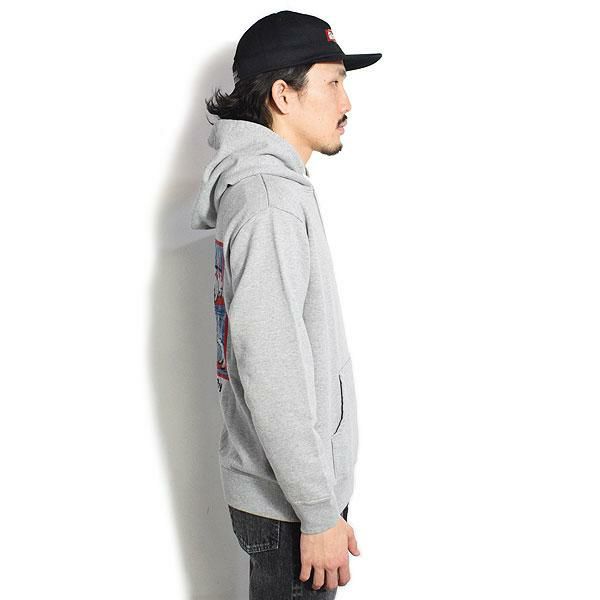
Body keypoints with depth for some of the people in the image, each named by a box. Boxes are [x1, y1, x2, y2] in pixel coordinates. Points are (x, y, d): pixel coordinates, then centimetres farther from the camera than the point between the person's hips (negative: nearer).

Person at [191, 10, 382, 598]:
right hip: (288, 506, -9)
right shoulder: (270, 200, -21)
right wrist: (320, 514, -20)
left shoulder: (265, 184, 11)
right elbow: (271, 373, -25)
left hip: (281, 491, 9)